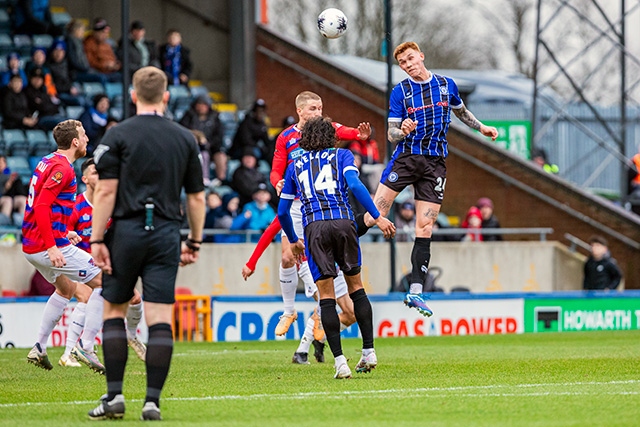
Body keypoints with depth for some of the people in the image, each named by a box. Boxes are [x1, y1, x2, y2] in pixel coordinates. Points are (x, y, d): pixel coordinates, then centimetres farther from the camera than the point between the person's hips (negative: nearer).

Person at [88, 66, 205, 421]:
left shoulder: (118, 136, -2)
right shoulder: (185, 139, 8)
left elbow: (106, 191, -8)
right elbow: (196, 197, 11)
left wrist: (97, 240, -6)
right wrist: (194, 242, 20)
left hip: (126, 232, -2)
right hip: (166, 234, 2)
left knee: (114, 312, 10)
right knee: (160, 320, -1)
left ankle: (114, 395, 4)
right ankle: (152, 401, -6)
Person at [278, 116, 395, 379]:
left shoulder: (295, 166, 23)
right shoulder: (341, 155, 16)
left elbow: (282, 211, 25)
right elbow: (354, 185, -4)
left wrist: (293, 241, 40)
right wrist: (377, 217, -7)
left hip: (315, 227, 0)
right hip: (343, 221, 0)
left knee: (326, 296, 0)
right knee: (355, 286, 14)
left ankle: (340, 361, -8)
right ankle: (369, 352, 11)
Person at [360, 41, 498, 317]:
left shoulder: (446, 85, 7)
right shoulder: (400, 92, 0)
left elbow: (460, 111, 28)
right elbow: (392, 135, -2)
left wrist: (480, 127, 18)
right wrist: (402, 130, -23)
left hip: (435, 163, 1)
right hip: (405, 157, -1)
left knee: (425, 228, -4)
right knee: (376, 213, -14)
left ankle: (415, 292, -5)